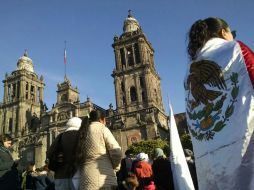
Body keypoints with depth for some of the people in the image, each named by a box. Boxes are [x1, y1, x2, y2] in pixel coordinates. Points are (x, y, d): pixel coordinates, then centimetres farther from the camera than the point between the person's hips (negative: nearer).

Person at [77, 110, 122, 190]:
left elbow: (78, 156, 14)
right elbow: (116, 152, -8)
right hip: (103, 178, -6)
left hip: (86, 180, 6)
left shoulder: (82, 133, 17)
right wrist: (114, 166, 8)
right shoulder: (102, 129, 0)